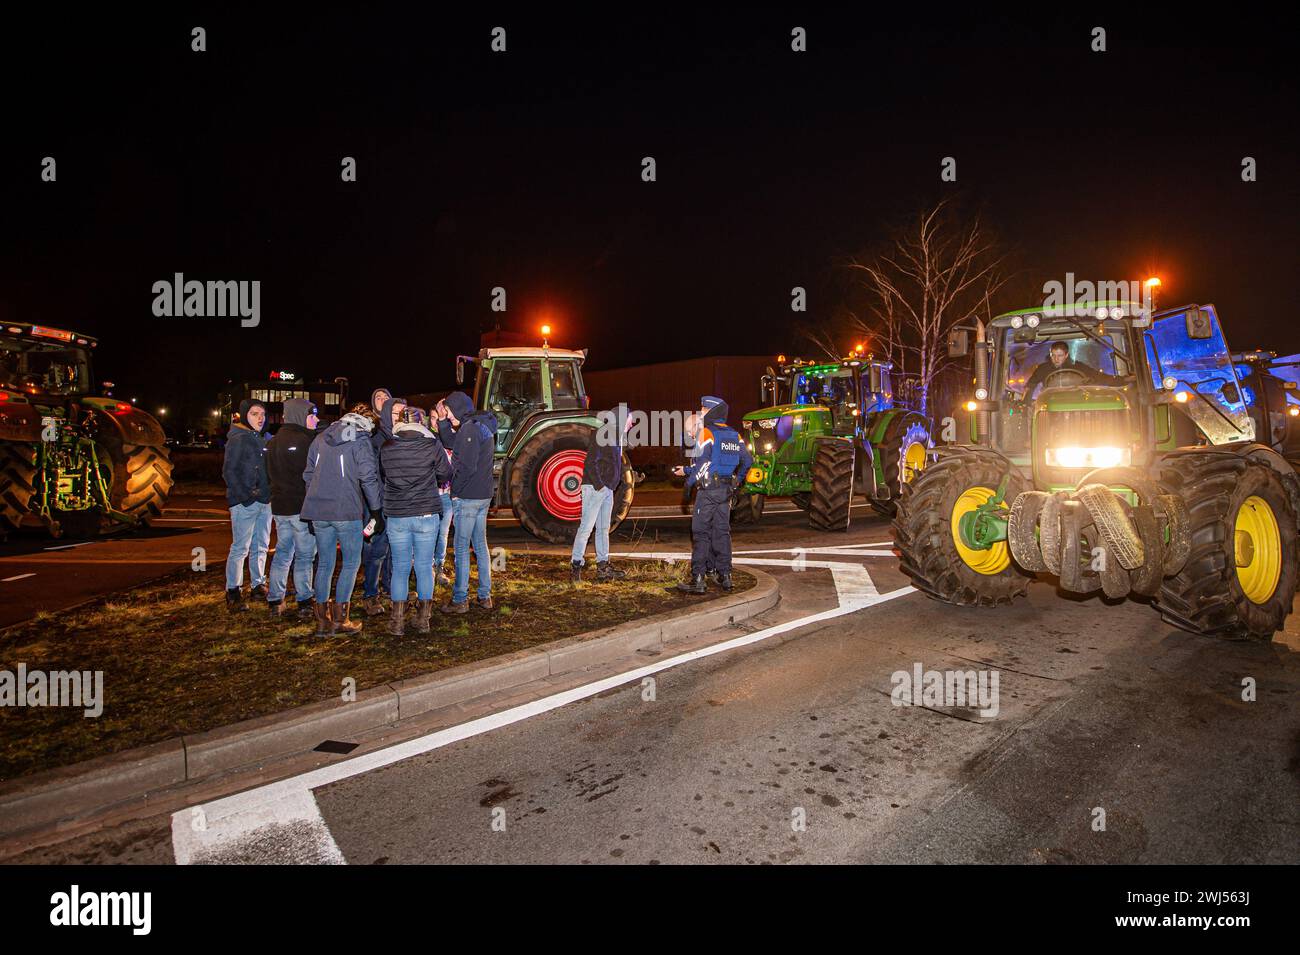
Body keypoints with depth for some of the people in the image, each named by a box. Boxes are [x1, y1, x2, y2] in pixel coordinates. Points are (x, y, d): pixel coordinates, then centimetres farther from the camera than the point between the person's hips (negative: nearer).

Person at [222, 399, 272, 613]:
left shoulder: (264, 440, 15)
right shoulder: (237, 439, -6)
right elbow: (228, 472, -10)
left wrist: (270, 492, 7)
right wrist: (245, 496, -17)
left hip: (265, 502, 7)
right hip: (244, 504, -7)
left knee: (261, 547, 12)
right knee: (240, 548, -6)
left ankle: (258, 586, 22)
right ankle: (233, 593, 0)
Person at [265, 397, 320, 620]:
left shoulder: (273, 441, 12)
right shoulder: (304, 440, -16)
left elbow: (271, 473, 17)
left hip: (279, 506, 8)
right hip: (301, 507, -8)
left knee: (282, 553, 15)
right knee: (304, 555, 0)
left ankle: (275, 603, 19)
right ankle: (305, 604, 5)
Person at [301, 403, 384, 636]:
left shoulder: (320, 439, 15)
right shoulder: (360, 441, -4)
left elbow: (308, 473, 18)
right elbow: (369, 477, -10)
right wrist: (376, 510, -4)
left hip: (318, 511, 6)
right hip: (347, 512, -6)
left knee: (324, 564, 13)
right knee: (351, 563, 7)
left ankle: (322, 620, 16)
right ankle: (339, 619, 7)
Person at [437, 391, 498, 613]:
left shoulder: (469, 429, -16)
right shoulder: (482, 426, 13)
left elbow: (467, 466, -21)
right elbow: (452, 443, 22)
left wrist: (455, 492, -10)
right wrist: (442, 420, 10)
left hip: (467, 497, -9)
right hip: (484, 495, 9)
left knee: (461, 548, -1)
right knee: (480, 545, 14)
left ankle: (460, 600, 6)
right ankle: (485, 596, 20)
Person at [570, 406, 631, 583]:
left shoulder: (615, 437, 16)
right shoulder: (602, 434, -12)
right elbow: (591, 462, -18)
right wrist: (599, 485, -19)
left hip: (607, 489, 10)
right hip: (595, 488, -10)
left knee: (603, 528, 13)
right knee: (586, 526, -8)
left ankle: (603, 566, 19)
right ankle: (575, 565, -2)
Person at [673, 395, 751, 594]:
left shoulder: (707, 432, -10)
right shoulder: (734, 435, 12)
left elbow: (702, 462, -18)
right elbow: (747, 460, 16)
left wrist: (687, 474, -5)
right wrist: (735, 480, 25)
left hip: (708, 488, -7)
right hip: (726, 490, 7)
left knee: (701, 533, -4)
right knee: (722, 532, 12)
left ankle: (697, 580, -6)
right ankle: (725, 576, 15)